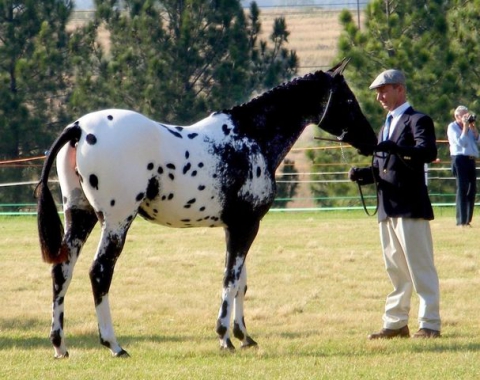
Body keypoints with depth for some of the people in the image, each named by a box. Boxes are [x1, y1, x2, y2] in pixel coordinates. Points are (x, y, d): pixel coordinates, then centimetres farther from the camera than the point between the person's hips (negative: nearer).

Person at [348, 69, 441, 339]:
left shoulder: (418, 121, -6)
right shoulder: (387, 126, 22)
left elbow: (429, 152, -24)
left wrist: (396, 149, -39)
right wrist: (364, 174, 0)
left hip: (410, 206, -9)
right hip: (388, 208, 9)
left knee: (420, 268, -5)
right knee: (396, 270, 12)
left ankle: (430, 324, -2)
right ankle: (396, 323, 17)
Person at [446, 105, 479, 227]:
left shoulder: (469, 127, 18)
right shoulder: (452, 127, -3)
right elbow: (461, 142, -13)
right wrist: (465, 126, -10)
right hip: (460, 159, -7)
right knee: (462, 189, -10)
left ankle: (467, 220, 12)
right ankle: (461, 221, -10)